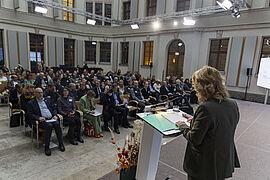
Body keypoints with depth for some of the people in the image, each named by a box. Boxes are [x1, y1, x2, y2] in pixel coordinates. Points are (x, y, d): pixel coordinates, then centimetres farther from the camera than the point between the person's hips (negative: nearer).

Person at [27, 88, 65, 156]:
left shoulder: (46, 100, 23)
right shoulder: (31, 103, 10)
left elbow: (53, 109, 22)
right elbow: (30, 114, 2)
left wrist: (55, 115, 1)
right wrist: (39, 118, -16)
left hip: (51, 118, 3)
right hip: (42, 120, -3)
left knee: (57, 124, -28)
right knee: (49, 126, -33)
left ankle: (61, 143, -19)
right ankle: (47, 147, -23)